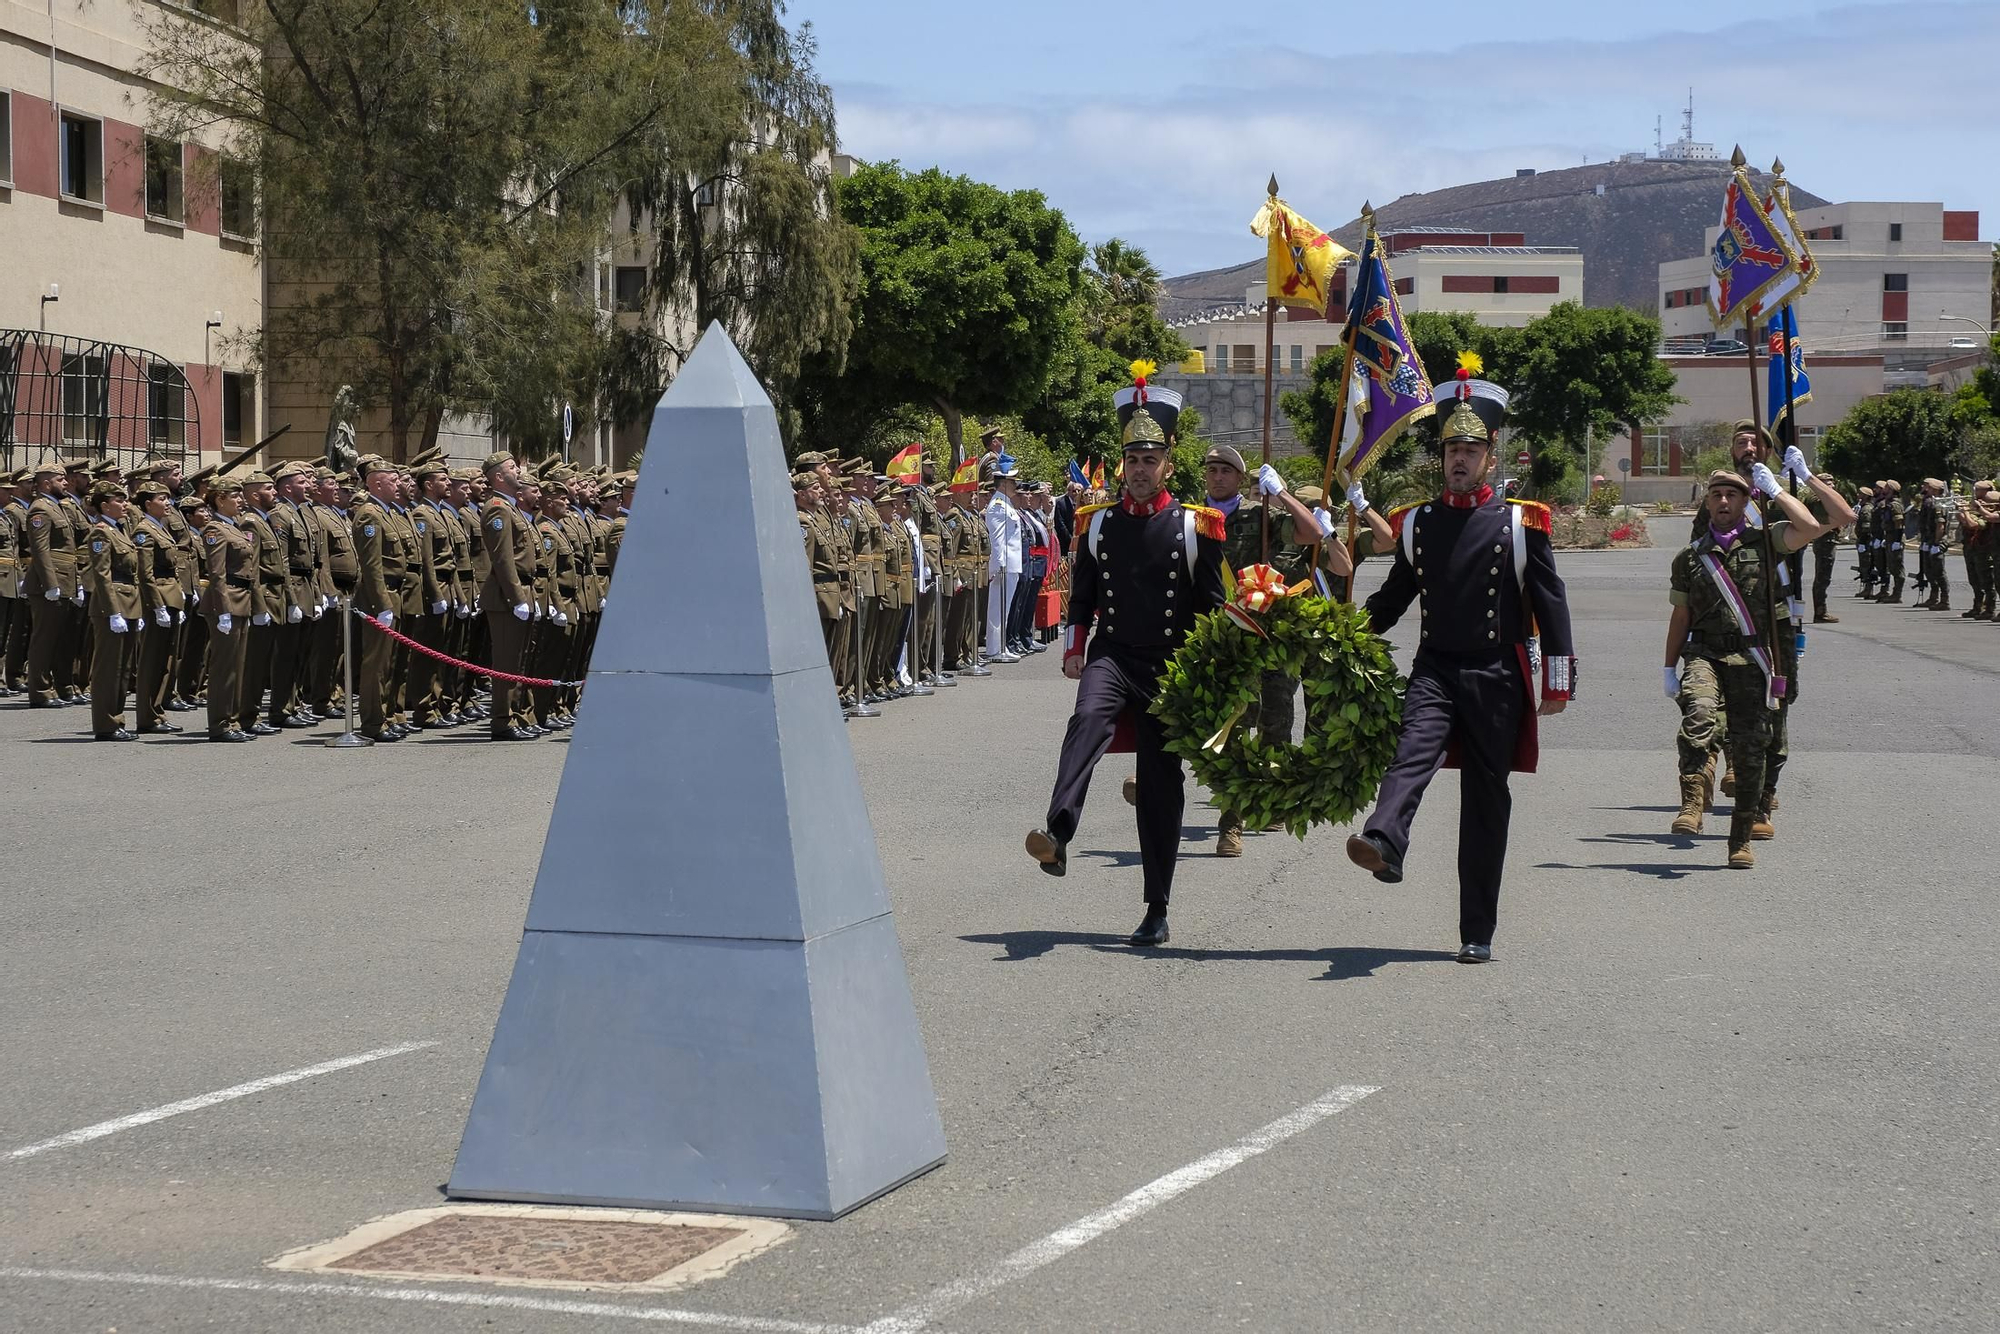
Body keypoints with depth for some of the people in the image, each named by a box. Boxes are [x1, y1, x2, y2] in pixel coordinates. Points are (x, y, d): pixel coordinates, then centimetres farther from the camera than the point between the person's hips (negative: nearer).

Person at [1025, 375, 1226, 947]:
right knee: (1088, 719, -32)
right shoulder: (1098, 524, 7)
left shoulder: (1195, 526, 0)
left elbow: (1211, 604, 3)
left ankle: (1157, 911, 11)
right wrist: (1073, 649, 4)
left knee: (1162, 785, 2)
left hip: (1171, 669, -1)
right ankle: (1057, 834, -51)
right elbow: (1081, 595, 15)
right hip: (1111, 657, 1)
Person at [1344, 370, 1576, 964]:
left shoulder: (1520, 523, 1)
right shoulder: (1417, 523, 9)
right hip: (1434, 669, 2)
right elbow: (1393, 596, 20)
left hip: (1495, 678, -2)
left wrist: (1558, 681, -4)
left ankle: (1478, 933, 6)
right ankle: (1383, 843, -54)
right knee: (1412, 750, -27)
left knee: (1486, 801, 1)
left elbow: (1551, 603, 0)